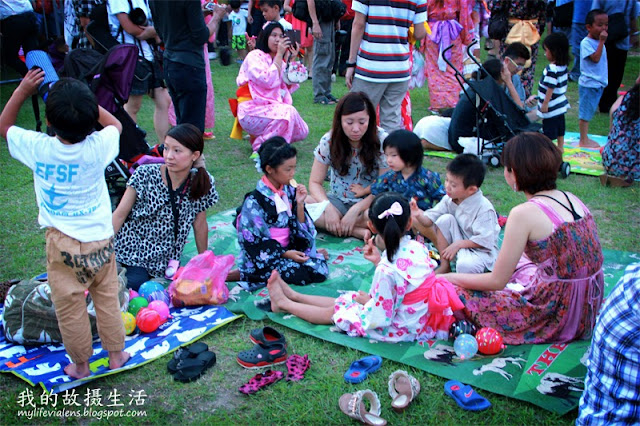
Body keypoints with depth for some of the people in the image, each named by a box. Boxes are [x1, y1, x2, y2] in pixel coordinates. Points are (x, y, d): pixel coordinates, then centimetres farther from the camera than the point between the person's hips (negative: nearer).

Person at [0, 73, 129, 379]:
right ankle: (116, 354, 33)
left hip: (62, 242, -1)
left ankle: (80, 364, 30)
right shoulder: (97, 148, -16)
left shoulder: (37, 148, -15)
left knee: (69, 307, 14)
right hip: (100, 239, 1)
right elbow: (115, 124, 9)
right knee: (107, 298, 18)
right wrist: (84, 101, 5)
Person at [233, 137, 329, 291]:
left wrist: (299, 204, -11)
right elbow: (252, 241, -13)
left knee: (321, 266, -21)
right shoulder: (254, 201, -15)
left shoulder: (290, 190, 1)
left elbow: (301, 229, 4)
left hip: (290, 248, 4)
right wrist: (285, 254, -16)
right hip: (264, 258, -4)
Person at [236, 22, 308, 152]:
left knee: (302, 131, -5)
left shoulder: (278, 60, 17)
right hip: (252, 111, -8)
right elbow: (268, 81, -21)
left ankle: (261, 136, 11)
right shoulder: (255, 56, -6)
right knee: (288, 112, -31)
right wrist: (279, 54, -15)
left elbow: (289, 87, 6)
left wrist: (292, 59, 2)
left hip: (272, 109, 8)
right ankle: (261, 147, -17)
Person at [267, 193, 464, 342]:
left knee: (335, 312, 9)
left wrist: (367, 301, -6)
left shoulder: (387, 271, -33)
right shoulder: (417, 247, -9)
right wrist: (379, 261, 0)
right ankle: (294, 296, 35)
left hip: (400, 329, -8)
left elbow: (379, 318, -26)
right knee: (344, 300, 19)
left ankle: (284, 303, 28)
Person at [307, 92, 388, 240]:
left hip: (369, 204, -2)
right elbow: (315, 182, -6)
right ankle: (358, 231, -27)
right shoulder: (329, 140, -8)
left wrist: (355, 210, -25)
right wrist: (328, 208, -25)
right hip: (338, 202, 3)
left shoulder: (382, 140, -13)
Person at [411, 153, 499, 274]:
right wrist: (419, 215, -25)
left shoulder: (484, 208, -23)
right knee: (445, 219, -19)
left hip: (481, 250, -6)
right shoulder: (449, 200, -5)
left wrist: (458, 244, -24)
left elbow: (484, 240, -24)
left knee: (466, 266, -39)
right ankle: (444, 266, -8)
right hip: (458, 241, 6)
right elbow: (429, 220, -4)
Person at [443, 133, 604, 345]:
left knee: (461, 294, 3)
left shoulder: (524, 214, -19)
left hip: (556, 317, -7)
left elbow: (497, 281, -13)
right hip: (588, 312, 8)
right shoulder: (572, 199, 3)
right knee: (517, 266, 30)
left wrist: (448, 278, 2)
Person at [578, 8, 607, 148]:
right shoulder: (586, 42, -15)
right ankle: (583, 141, 6)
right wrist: (602, 41, -24)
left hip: (598, 83, 9)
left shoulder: (599, 41, 11)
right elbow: (595, 58, -24)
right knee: (585, 113, -1)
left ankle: (585, 138, 23)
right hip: (588, 83, -9)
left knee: (589, 112, 15)